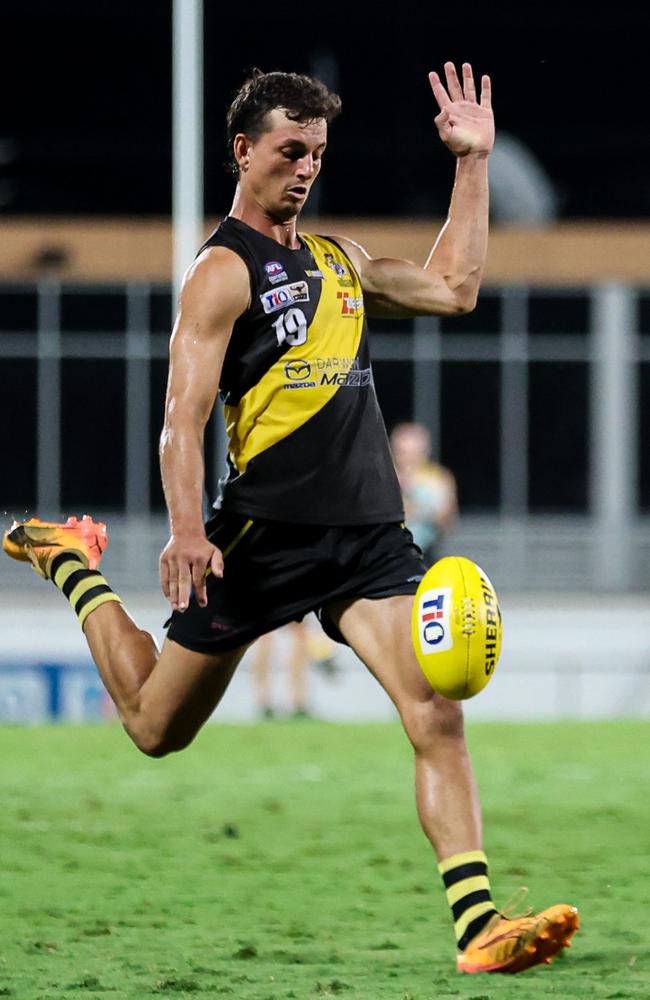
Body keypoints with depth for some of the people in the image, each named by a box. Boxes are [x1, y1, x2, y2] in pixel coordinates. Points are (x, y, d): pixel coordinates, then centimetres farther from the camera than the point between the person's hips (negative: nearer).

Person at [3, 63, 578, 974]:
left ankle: (479, 926, -20)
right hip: (267, 532, -5)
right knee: (157, 727, 9)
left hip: (368, 532, 5)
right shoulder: (225, 270, -6)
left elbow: (451, 289, 27)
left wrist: (473, 163, 23)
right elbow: (184, 414, -14)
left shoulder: (336, 259, 18)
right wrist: (186, 530, -28)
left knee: (438, 717, -14)